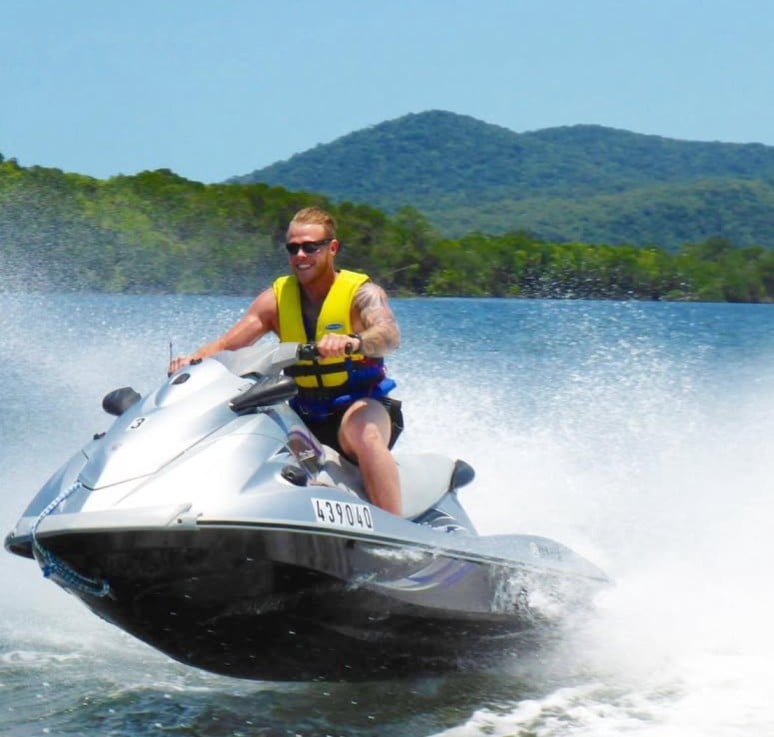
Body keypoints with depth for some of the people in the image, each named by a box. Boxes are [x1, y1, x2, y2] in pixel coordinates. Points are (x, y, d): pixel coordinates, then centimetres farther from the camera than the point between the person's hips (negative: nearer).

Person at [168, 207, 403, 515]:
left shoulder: (361, 292, -8)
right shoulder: (276, 297, 4)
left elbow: (389, 335, -29)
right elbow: (227, 343, -5)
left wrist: (352, 341, -53)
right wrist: (195, 359, -29)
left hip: (360, 405, -5)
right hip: (303, 414, 5)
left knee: (367, 436, -38)